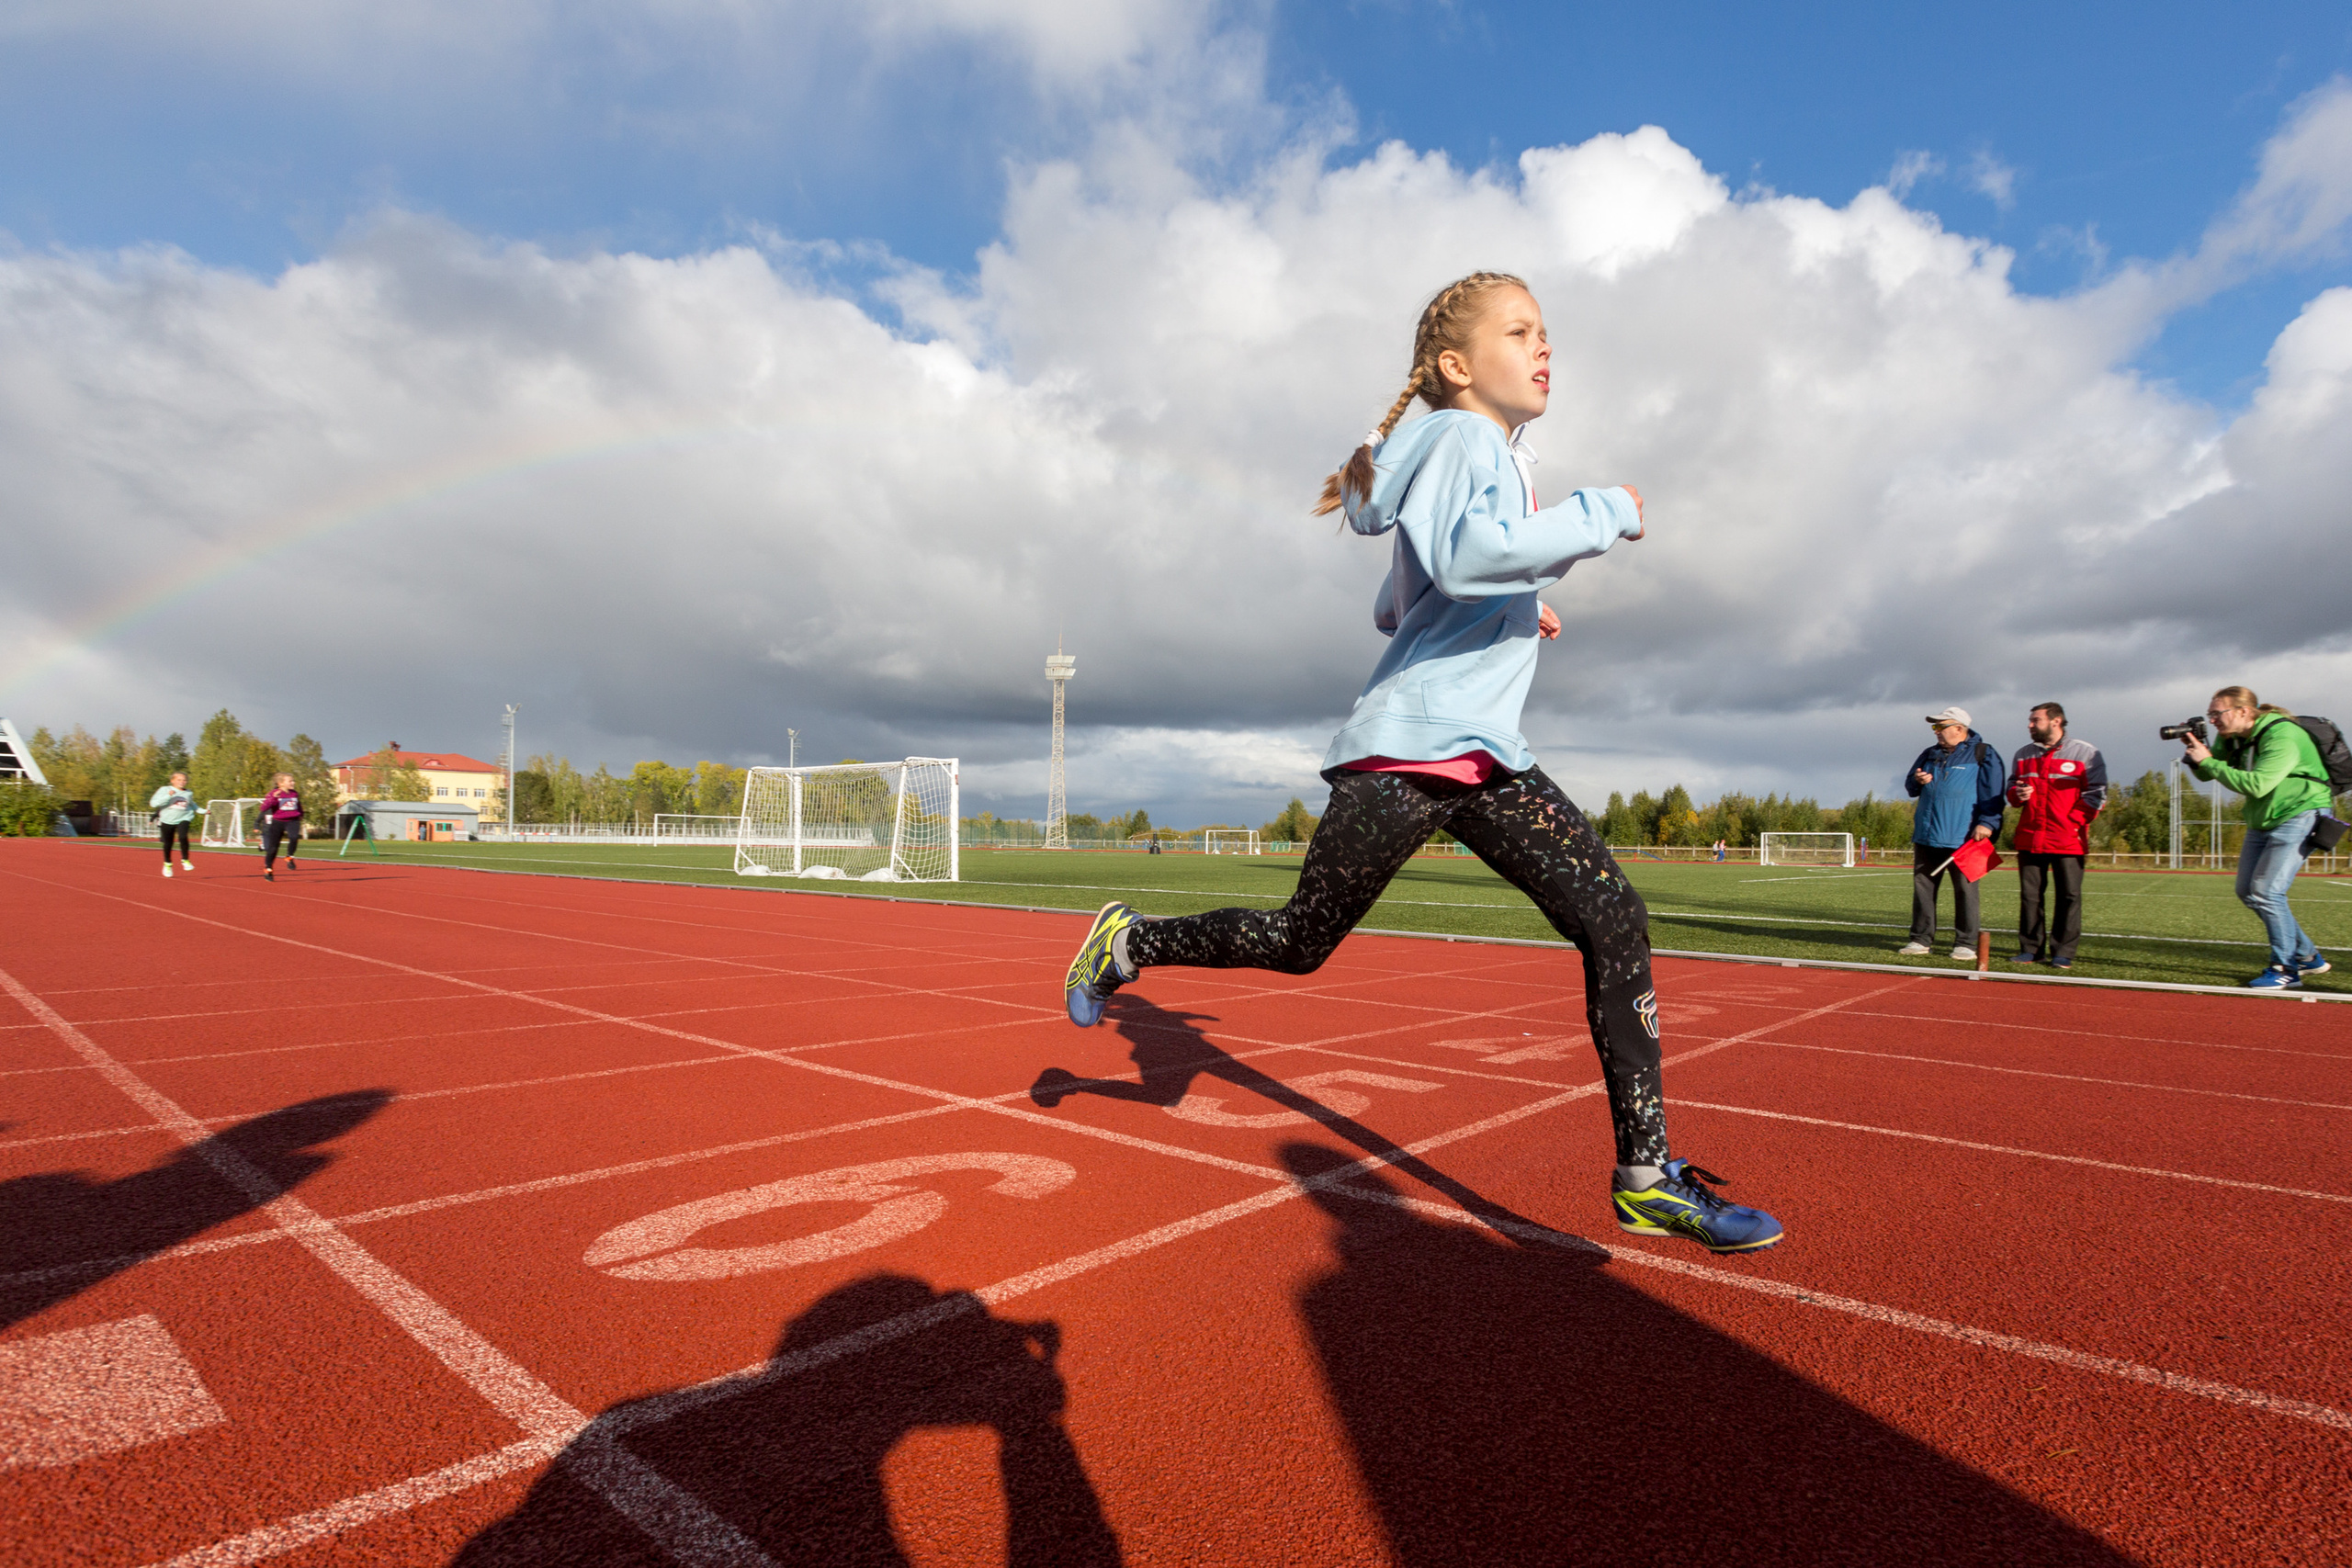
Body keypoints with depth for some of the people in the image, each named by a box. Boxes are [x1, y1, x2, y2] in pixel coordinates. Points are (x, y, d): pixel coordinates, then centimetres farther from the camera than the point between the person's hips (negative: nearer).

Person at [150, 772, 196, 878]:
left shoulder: (188, 793, 7)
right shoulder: (164, 790, -3)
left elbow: (193, 805, 25)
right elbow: (153, 803, -13)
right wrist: (168, 796, -23)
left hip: (183, 819, 0)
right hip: (167, 820, 0)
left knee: (183, 837, -26)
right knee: (168, 844, 9)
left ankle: (185, 860, -12)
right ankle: (167, 864, 31)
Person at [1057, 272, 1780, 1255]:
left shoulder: (1498, 457, 24)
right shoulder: (1457, 434, -5)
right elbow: (1462, 552, -29)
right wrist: (1602, 513, -17)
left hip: (1486, 757, 9)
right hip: (1405, 749, -9)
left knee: (1613, 917, -4)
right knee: (1301, 945, 1)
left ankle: (1646, 1175, 2)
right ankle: (1128, 943, 25)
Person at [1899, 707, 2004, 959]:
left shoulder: (1982, 754, 1)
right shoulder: (1930, 754, 17)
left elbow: (1992, 793, -5)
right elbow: (1910, 786, 25)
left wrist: (1987, 822, -16)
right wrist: (1917, 781, 1)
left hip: (1963, 839, -5)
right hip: (1926, 835, 6)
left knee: (1965, 889, -1)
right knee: (1923, 887, 6)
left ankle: (1965, 943, 5)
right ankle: (1920, 939, 11)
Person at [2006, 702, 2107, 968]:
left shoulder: (2085, 753, 1)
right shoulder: (2023, 755, 15)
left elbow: (2096, 794, -2)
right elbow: (2012, 786, 23)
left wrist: (2073, 822, -11)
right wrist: (2017, 794, -1)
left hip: (2068, 841, -4)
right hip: (2029, 838, 4)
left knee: (2069, 896, -1)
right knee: (2029, 895, 4)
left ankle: (2063, 953, 4)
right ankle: (2031, 949, 10)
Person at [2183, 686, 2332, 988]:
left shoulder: (2282, 737, -23)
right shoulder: (2231, 738, 2)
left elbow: (2257, 785, -33)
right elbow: (2207, 774, 4)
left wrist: (2208, 761, -29)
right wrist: (2195, 748, -14)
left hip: (2299, 818, -9)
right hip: (2262, 822, 9)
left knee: (2266, 892, -14)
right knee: (2247, 892, 8)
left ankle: (2286, 969, -2)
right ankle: (2306, 956, 22)